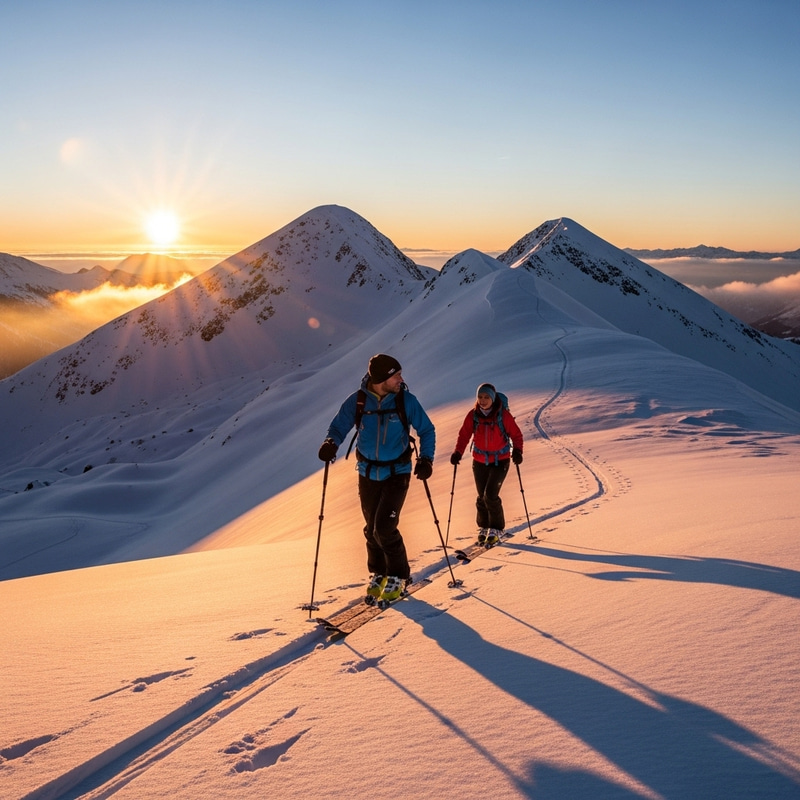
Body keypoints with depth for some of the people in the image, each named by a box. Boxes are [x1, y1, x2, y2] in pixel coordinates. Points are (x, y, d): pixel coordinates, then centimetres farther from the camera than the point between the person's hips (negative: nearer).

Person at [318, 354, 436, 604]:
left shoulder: (406, 400, -12)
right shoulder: (357, 401, -10)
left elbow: (427, 430, -2)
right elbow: (338, 427, 0)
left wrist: (426, 459, -17)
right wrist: (330, 444, -22)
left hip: (397, 473, -2)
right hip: (368, 473, 3)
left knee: (385, 528, -10)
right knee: (372, 529, 13)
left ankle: (398, 576, 12)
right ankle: (378, 574, 35)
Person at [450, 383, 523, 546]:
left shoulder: (503, 415, -14)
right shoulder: (473, 415, -7)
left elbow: (516, 434, -6)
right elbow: (464, 435, -2)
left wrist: (517, 451, -21)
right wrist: (458, 452, -14)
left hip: (500, 460, -3)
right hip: (480, 461, 3)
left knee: (491, 495, -14)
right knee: (482, 496, 10)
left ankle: (496, 529, 5)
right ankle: (483, 528, 30)